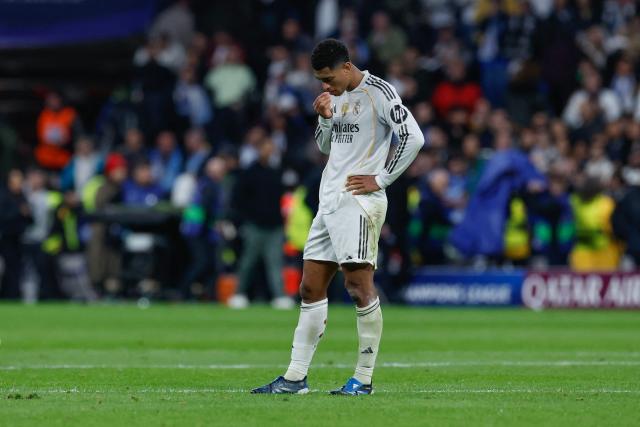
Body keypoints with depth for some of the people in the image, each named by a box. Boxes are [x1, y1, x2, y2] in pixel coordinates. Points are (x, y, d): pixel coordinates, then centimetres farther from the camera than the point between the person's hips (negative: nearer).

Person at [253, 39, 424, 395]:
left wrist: (381, 179, -13)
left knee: (359, 285, -10)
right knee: (311, 288, 7)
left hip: (359, 201, -9)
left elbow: (413, 138, -16)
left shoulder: (379, 92, -9)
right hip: (330, 201, 9)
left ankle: (364, 378, -5)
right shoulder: (338, 96, 17)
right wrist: (325, 119, 6)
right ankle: (296, 377, 10)